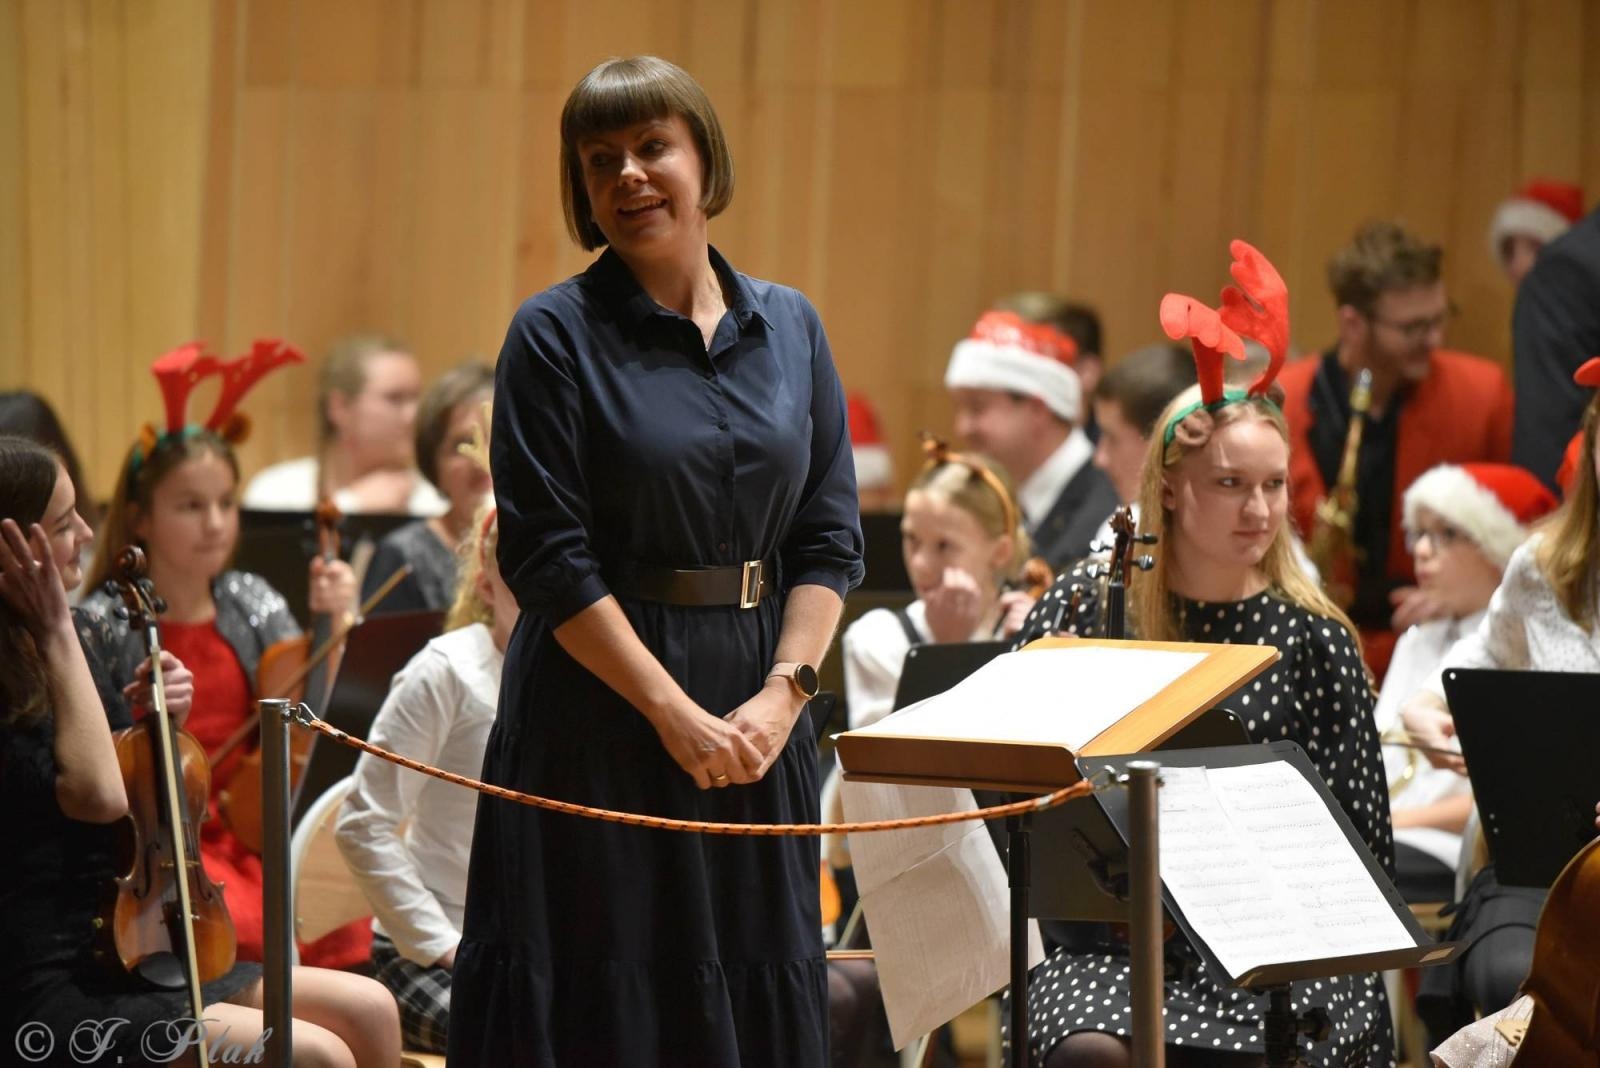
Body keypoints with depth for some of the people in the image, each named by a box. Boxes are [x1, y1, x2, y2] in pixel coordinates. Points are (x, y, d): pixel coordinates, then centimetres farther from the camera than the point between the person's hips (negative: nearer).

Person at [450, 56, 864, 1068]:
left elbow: (830, 536, 6)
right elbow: (549, 558, -11)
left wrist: (783, 691, -9)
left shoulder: (791, 327, 7)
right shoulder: (557, 333, -5)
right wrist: (673, 711, -16)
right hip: (598, 710, -4)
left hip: (759, 723, 4)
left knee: (754, 982, 7)